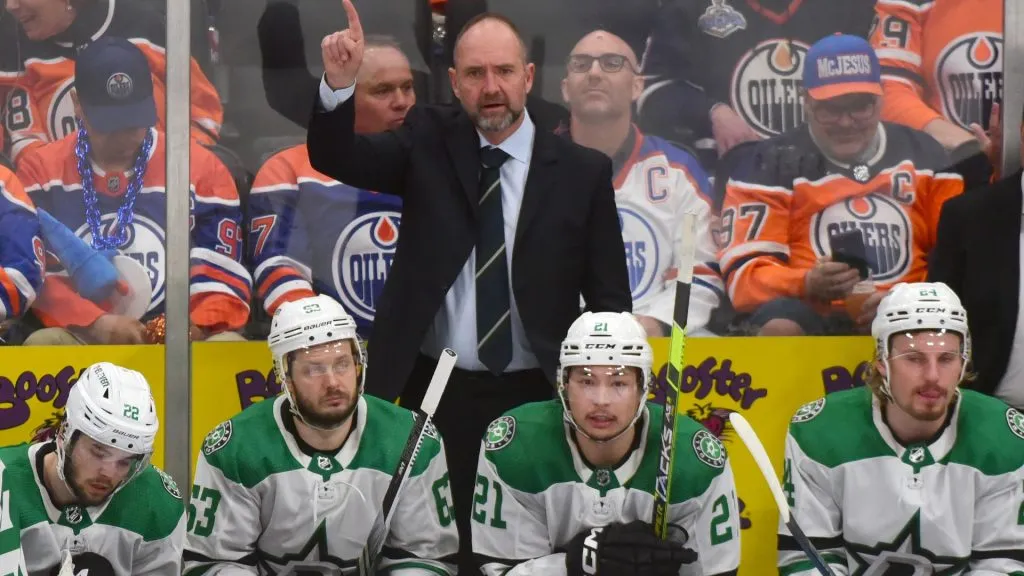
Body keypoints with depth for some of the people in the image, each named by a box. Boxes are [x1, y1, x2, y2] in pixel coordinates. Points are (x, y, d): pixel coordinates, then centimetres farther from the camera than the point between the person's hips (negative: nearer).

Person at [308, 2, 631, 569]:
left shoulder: (583, 170, -1)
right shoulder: (428, 140, 2)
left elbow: (608, 296, 2)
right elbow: (336, 159, -9)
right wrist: (338, 85, -28)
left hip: (533, 397, -1)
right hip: (434, 390, 1)